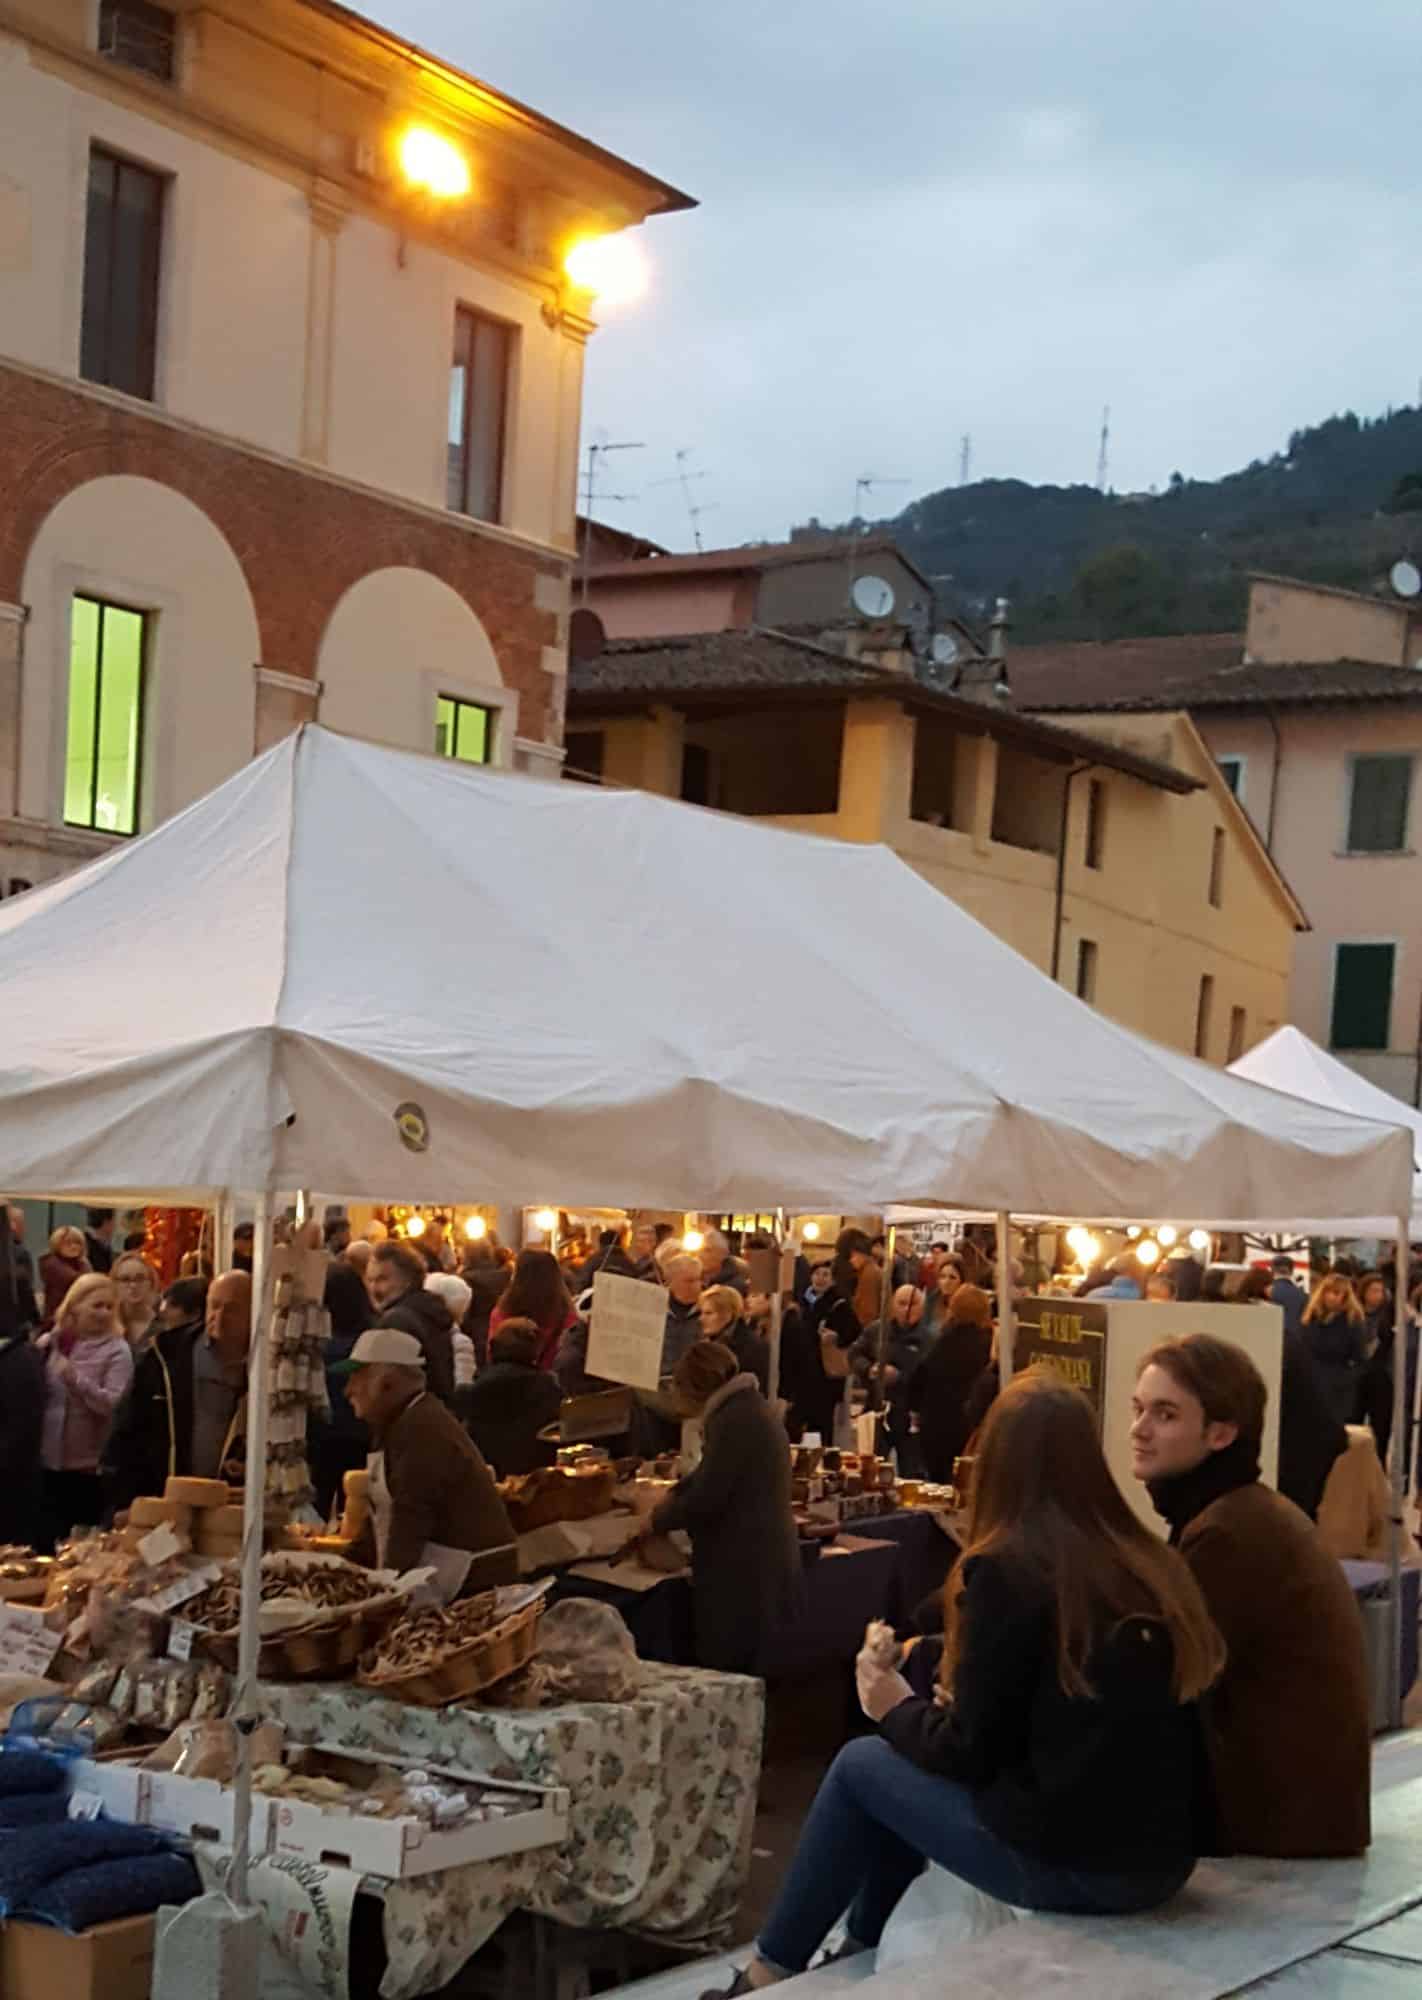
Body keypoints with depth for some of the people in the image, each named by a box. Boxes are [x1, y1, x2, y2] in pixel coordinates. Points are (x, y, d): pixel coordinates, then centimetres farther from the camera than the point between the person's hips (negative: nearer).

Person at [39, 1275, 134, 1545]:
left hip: (90, 1466, -3)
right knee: (46, 1541, 9)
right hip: (45, 1461, 3)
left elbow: (115, 1405, -16)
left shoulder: (116, 1350, -5)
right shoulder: (47, 1343, 5)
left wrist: (76, 1380, -27)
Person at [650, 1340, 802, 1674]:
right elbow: (710, 1474, 28)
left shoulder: (735, 1419, -18)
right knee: (746, 1676, 12)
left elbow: (705, 1500, -18)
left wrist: (657, 1521, -3)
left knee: (726, 1677, -6)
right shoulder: (749, 1408, 15)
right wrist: (674, 1494, 15)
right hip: (762, 1562, 10)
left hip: (743, 1570, -10)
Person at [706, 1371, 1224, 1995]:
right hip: (1165, 1857, 7)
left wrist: (897, 1708, 13)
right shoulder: (1153, 1563, 6)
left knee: (860, 1766, 15)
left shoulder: (1008, 1570, -12)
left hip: (1067, 1863, -6)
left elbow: (967, 1752, -7)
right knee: (915, 1762, 25)